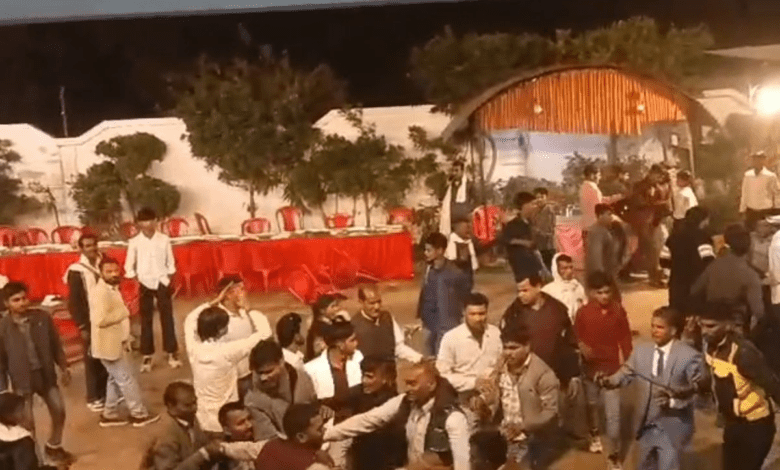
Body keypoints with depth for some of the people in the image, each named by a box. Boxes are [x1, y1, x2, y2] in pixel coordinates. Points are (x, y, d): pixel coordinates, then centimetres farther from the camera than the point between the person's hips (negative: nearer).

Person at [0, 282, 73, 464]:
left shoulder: (42, 318, -6)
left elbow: (55, 344, 5)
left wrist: (64, 367, 7)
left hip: (45, 374, 3)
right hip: (22, 379, -3)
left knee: (59, 411, 12)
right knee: (27, 421, 2)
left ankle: (53, 447, 37)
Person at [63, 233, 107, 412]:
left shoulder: (102, 265, 3)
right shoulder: (77, 271, -13)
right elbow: (74, 303, -12)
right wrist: (82, 326, -13)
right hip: (90, 322, -5)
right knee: (93, 360, 4)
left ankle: (106, 392, 27)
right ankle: (93, 398, 17)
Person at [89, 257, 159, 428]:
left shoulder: (113, 289, 10)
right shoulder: (100, 292, -23)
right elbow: (100, 319, -31)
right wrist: (123, 313, -20)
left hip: (116, 343, 10)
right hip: (109, 345, -10)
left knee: (116, 378, 18)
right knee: (127, 379, -1)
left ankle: (109, 414, 28)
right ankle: (139, 414, 10)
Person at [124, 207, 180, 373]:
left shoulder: (164, 239, -1)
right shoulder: (134, 242, -4)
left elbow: (170, 262, 5)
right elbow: (129, 266, 2)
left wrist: (169, 278, 0)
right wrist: (135, 281, -5)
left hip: (162, 282, 0)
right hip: (144, 284, 0)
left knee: (167, 317, 3)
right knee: (146, 320, 4)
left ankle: (172, 354, 10)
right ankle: (147, 356, 10)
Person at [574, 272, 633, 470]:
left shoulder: (618, 311, -8)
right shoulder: (583, 312, -10)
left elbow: (625, 339, 0)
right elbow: (577, 338, -2)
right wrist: (582, 347, -22)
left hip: (612, 368, -1)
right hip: (590, 367, 1)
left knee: (613, 414, -5)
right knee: (592, 404, 23)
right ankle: (595, 435, 50)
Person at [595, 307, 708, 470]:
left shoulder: (689, 356, -13)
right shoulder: (640, 351, 0)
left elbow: (699, 389, -14)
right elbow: (626, 373, 1)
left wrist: (673, 401, -26)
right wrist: (608, 380, -19)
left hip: (672, 427, -4)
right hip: (646, 423, 5)